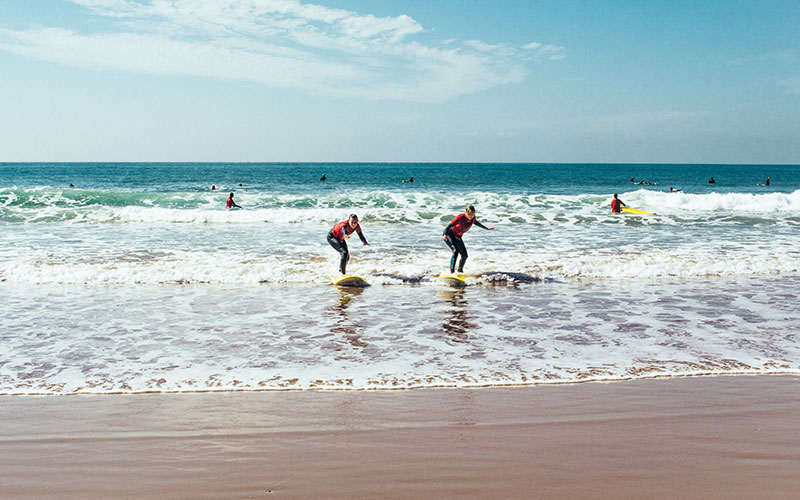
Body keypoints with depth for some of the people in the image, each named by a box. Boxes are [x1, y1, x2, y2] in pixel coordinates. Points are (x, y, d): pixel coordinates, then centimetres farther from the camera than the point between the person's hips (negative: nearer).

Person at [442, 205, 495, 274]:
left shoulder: (473, 218, -9)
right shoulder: (460, 217, -28)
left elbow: (475, 222, 16)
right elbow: (450, 225, -32)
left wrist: (486, 228, 28)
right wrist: (445, 235, -49)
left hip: (458, 237, 7)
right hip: (449, 234, -7)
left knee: (464, 256, 3)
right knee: (456, 251, -28)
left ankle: (460, 271, 29)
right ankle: (452, 272, -30)